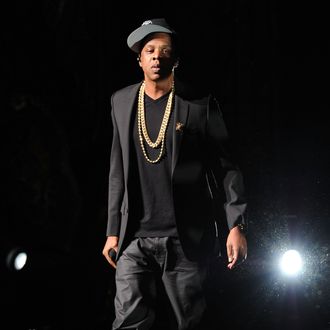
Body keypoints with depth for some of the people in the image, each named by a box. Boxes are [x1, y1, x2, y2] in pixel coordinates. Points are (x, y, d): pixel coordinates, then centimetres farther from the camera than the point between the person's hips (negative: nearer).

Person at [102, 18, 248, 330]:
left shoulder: (200, 104, -1)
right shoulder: (121, 101, 10)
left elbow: (227, 166, -2)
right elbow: (118, 171, 14)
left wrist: (236, 225, -12)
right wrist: (113, 231, 12)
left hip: (186, 239, -2)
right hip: (135, 240, 2)